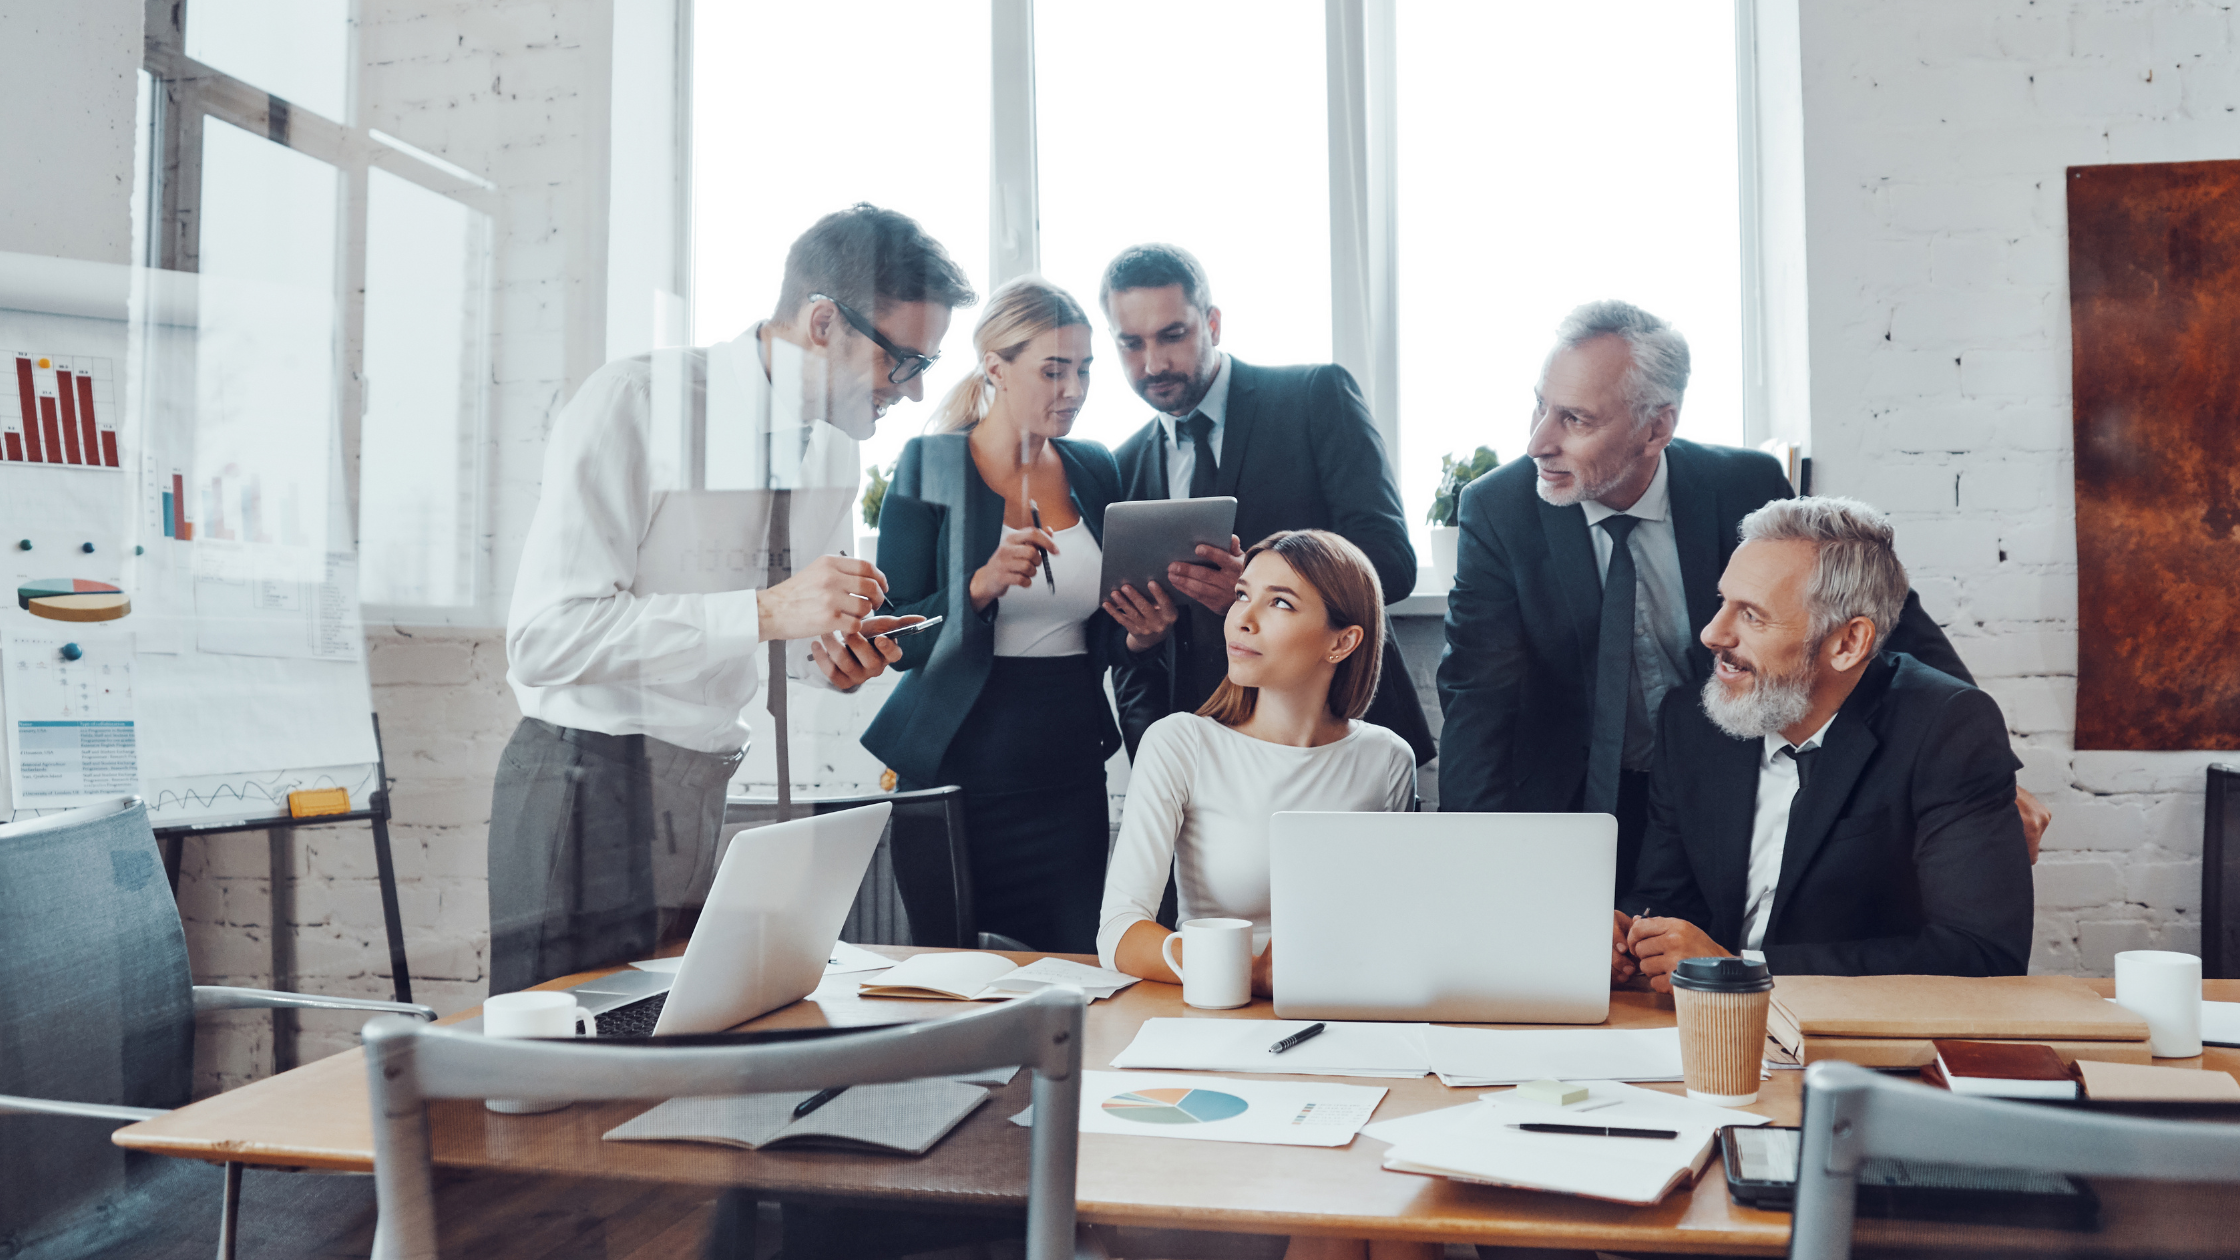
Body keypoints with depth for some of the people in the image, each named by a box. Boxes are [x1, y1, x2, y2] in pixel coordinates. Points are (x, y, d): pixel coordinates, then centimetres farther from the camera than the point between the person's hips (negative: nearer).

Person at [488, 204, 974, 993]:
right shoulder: (635, 403, -15)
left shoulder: (834, 454, 8)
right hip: (593, 784, -6)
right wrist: (764, 613, -28)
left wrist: (831, 656, -4)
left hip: (720, 793, 6)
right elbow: (544, 638, -23)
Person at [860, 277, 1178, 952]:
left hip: (1071, 770, 4)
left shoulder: (1096, 470, 10)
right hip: (959, 767, -3)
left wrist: (1139, 634, -4)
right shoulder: (930, 465, -3)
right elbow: (896, 639, -7)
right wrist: (981, 586, -22)